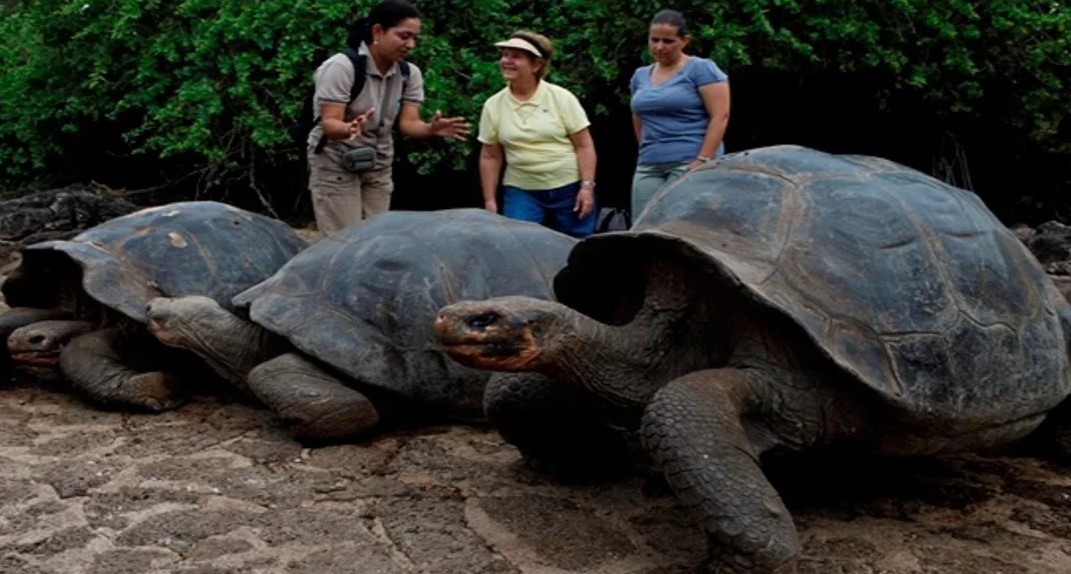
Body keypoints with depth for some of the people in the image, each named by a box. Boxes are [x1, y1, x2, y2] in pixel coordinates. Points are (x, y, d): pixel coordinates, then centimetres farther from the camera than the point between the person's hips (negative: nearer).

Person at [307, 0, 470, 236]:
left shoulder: (410, 73, -2)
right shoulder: (341, 66, -19)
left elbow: (408, 123, -8)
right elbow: (329, 123, -23)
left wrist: (431, 128, -30)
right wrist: (349, 129, -47)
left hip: (378, 167, 6)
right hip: (335, 164, -5)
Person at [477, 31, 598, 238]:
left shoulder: (561, 98, -4)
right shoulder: (493, 105, 3)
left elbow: (584, 146, -3)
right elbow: (490, 157, 7)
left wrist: (587, 186, -11)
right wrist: (489, 200, 3)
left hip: (569, 190, -1)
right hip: (522, 193, 2)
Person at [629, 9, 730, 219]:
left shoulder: (701, 69, -3)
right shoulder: (640, 75, 16)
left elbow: (720, 116, -10)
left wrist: (703, 160, -18)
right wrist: (647, 151, 18)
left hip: (690, 163, -7)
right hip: (648, 166, 7)